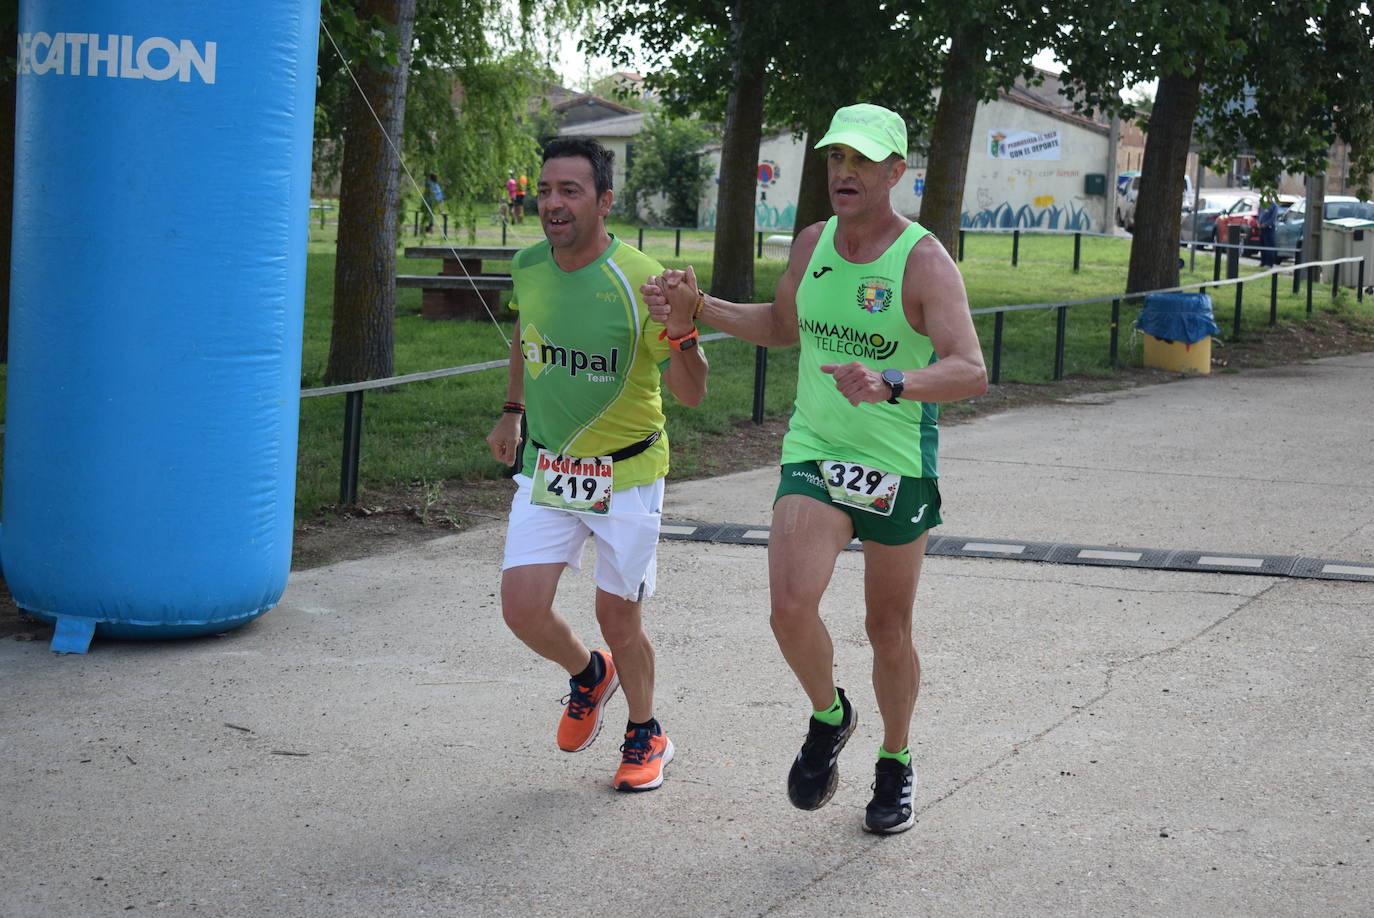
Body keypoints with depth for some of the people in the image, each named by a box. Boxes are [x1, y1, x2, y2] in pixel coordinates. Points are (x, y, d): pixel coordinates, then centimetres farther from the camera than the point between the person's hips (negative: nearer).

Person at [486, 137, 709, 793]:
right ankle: (588, 675, 27)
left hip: (625, 473, -4)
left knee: (619, 622, 4)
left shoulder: (640, 281, -20)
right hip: (546, 468, 4)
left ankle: (645, 734, 33)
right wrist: (512, 410, 18)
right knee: (523, 609, -7)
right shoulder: (528, 266, -5)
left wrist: (681, 331, -35)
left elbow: (691, 394, -18)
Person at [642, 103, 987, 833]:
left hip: (898, 470, -3)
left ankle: (896, 762, 35)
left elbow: (970, 370, -26)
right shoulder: (811, 245, 2)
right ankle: (828, 716, 11)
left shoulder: (924, 261, -15)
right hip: (813, 453, 3)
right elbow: (781, 326, 22)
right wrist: (696, 307, 9)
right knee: (791, 608, -19)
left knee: (888, 631, 10)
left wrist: (890, 383, -45)